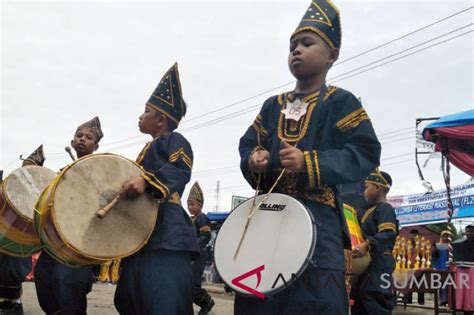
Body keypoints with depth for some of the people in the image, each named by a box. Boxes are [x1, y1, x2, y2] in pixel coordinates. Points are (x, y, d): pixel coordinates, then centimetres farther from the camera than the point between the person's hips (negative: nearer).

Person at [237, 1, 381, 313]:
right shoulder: (272, 105, 18)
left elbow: (366, 153, -10)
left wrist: (309, 163, -22)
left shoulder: (341, 102, 1)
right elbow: (248, 144, 20)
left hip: (316, 218, -6)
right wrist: (252, 161, -6)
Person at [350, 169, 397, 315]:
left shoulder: (385, 208, -8)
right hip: (367, 262, 11)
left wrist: (367, 245, -37)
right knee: (357, 299, 12)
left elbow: (388, 234, -24)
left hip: (379, 262, -11)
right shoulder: (370, 209, 22)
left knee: (375, 303, -15)